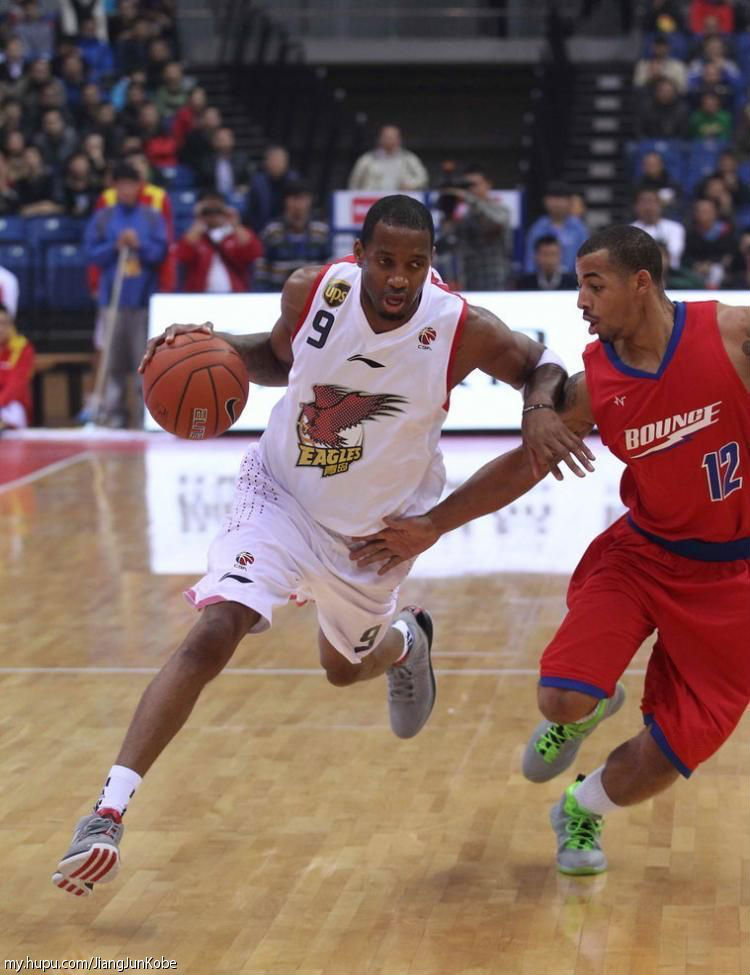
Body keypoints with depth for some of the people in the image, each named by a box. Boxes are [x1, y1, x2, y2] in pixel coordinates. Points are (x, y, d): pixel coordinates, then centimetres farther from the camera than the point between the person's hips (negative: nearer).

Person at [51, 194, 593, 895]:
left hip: (375, 531, 1)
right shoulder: (312, 291, -18)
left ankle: (406, 642, 61)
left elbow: (540, 364, -5)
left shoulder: (462, 331, -23)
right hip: (280, 497, -1)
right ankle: (108, 813, -21)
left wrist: (539, 409, -27)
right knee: (214, 632, -22)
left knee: (345, 668, 22)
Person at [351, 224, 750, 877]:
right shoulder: (592, 384, -9)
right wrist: (432, 525, 0)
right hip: (644, 548, 2)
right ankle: (588, 710, 21)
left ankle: (583, 810, 29)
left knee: (675, 749, -2)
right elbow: (523, 466, 2)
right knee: (563, 698, -18)